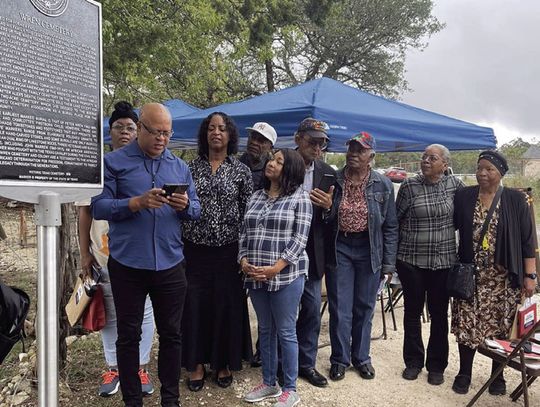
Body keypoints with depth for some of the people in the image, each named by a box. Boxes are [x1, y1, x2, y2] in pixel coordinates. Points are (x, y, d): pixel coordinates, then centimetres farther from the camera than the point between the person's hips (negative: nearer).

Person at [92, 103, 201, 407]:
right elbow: (98, 207, -9)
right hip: (127, 265, -2)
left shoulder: (180, 166, 9)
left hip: (170, 265, 3)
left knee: (171, 333, 11)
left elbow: (196, 209, 9)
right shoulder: (114, 162, -1)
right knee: (129, 335, 10)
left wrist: (185, 205, -14)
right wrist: (137, 203, -22)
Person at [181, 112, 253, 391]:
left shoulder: (241, 170, 1)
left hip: (228, 249, -1)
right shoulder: (192, 167, 5)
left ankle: (223, 363, 27)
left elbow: (248, 211, 1)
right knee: (195, 305, 6)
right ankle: (196, 363, 25)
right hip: (195, 248, 1)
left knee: (227, 305, 7)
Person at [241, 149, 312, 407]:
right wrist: (243, 261, -4)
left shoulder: (299, 198, -4)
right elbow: (244, 233, 12)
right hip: (255, 275, 5)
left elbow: (299, 239, -10)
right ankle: (269, 383, 32)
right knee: (265, 330, 16)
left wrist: (276, 268, -18)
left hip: (286, 275, -5)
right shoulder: (256, 197, 13)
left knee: (285, 332, 4)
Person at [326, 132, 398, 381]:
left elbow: (390, 226, 2)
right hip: (339, 248, 0)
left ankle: (361, 357, 31)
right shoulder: (333, 180, -1)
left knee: (364, 308, 13)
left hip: (369, 250, 1)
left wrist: (388, 263, 0)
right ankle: (340, 359, 23)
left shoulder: (383, 185, 0)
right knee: (340, 308, 5)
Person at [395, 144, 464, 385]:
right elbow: (395, 219, 3)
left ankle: (436, 365, 28)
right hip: (411, 260, -1)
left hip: (444, 261, 1)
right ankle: (413, 361, 28)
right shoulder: (409, 186, -4)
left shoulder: (455, 184, 0)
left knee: (439, 314, 11)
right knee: (412, 312, 11)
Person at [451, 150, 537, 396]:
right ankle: (464, 373, 24)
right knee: (468, 325, 5)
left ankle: (498, 376, 29)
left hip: (504, 278, 0)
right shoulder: (463, 197, 0)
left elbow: (527, 240, 0)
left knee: (501, 327, 9)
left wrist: (529, 275, -3)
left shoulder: (515, 200, -1)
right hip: (470, 276, 1)